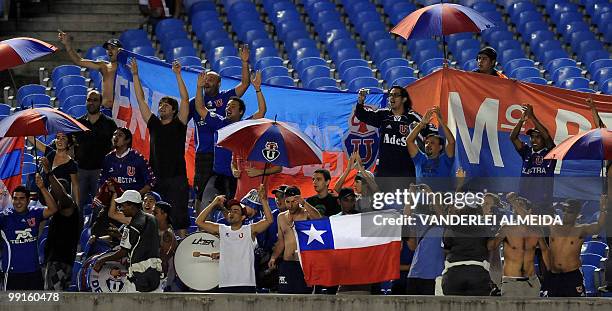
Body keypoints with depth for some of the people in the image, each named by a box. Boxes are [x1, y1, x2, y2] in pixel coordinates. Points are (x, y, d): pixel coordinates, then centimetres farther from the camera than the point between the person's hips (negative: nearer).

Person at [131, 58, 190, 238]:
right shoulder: (154, 124, 11)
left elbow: (185, 99, -8)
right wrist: (135, 75, 8)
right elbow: (141, 100, 11)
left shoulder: (179, 125, 1)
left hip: (177, 178, -4)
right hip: (156, 178, 4)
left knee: (179, 218, -4)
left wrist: (178, 75, -14)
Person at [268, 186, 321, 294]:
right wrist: (274, 257, 8)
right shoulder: (281, 217, 16)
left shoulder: (306, 214, -1)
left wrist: (304, 203, -34)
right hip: (286, 264, 5)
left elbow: (318, 218, -25)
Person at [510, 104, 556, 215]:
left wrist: (532, 117, -18)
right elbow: (513, 138, 2)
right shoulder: (526, 151, 13)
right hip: (524, 201, 4)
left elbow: (547, 136, -14)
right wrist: (521, 120, -14)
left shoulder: (550, 153, 2)